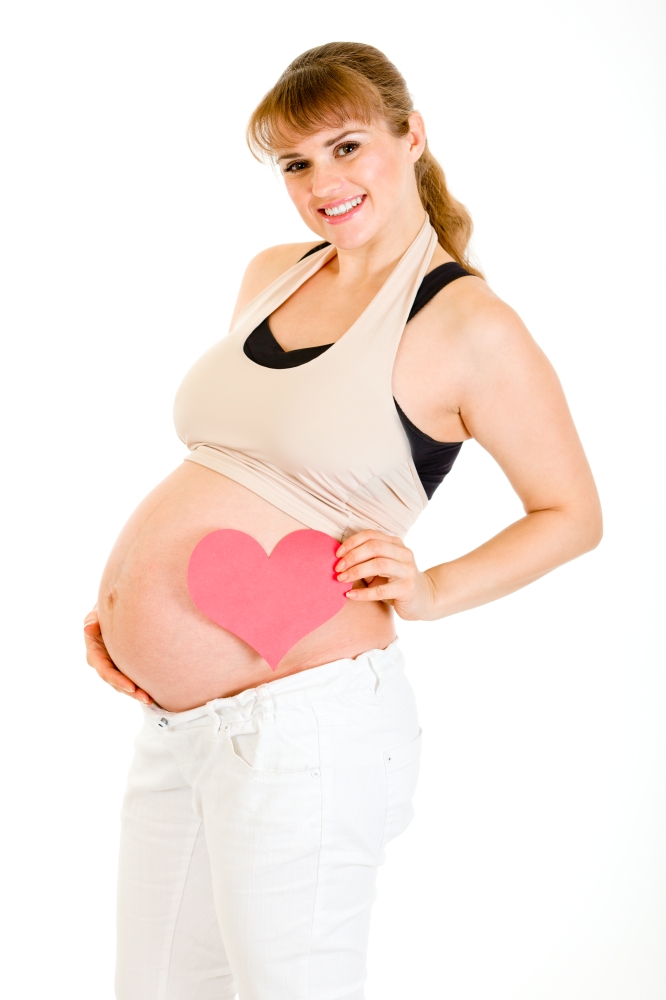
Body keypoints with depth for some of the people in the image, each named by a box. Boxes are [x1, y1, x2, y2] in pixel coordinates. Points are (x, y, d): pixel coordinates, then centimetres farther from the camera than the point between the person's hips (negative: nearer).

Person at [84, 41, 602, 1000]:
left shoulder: (467, 324, -9)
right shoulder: (270, 276, 11)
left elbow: (573, 513, -1)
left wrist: (431, 589, -14)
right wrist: (127, 592, 10)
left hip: (303, 723, -7)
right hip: (173, 718, 8)